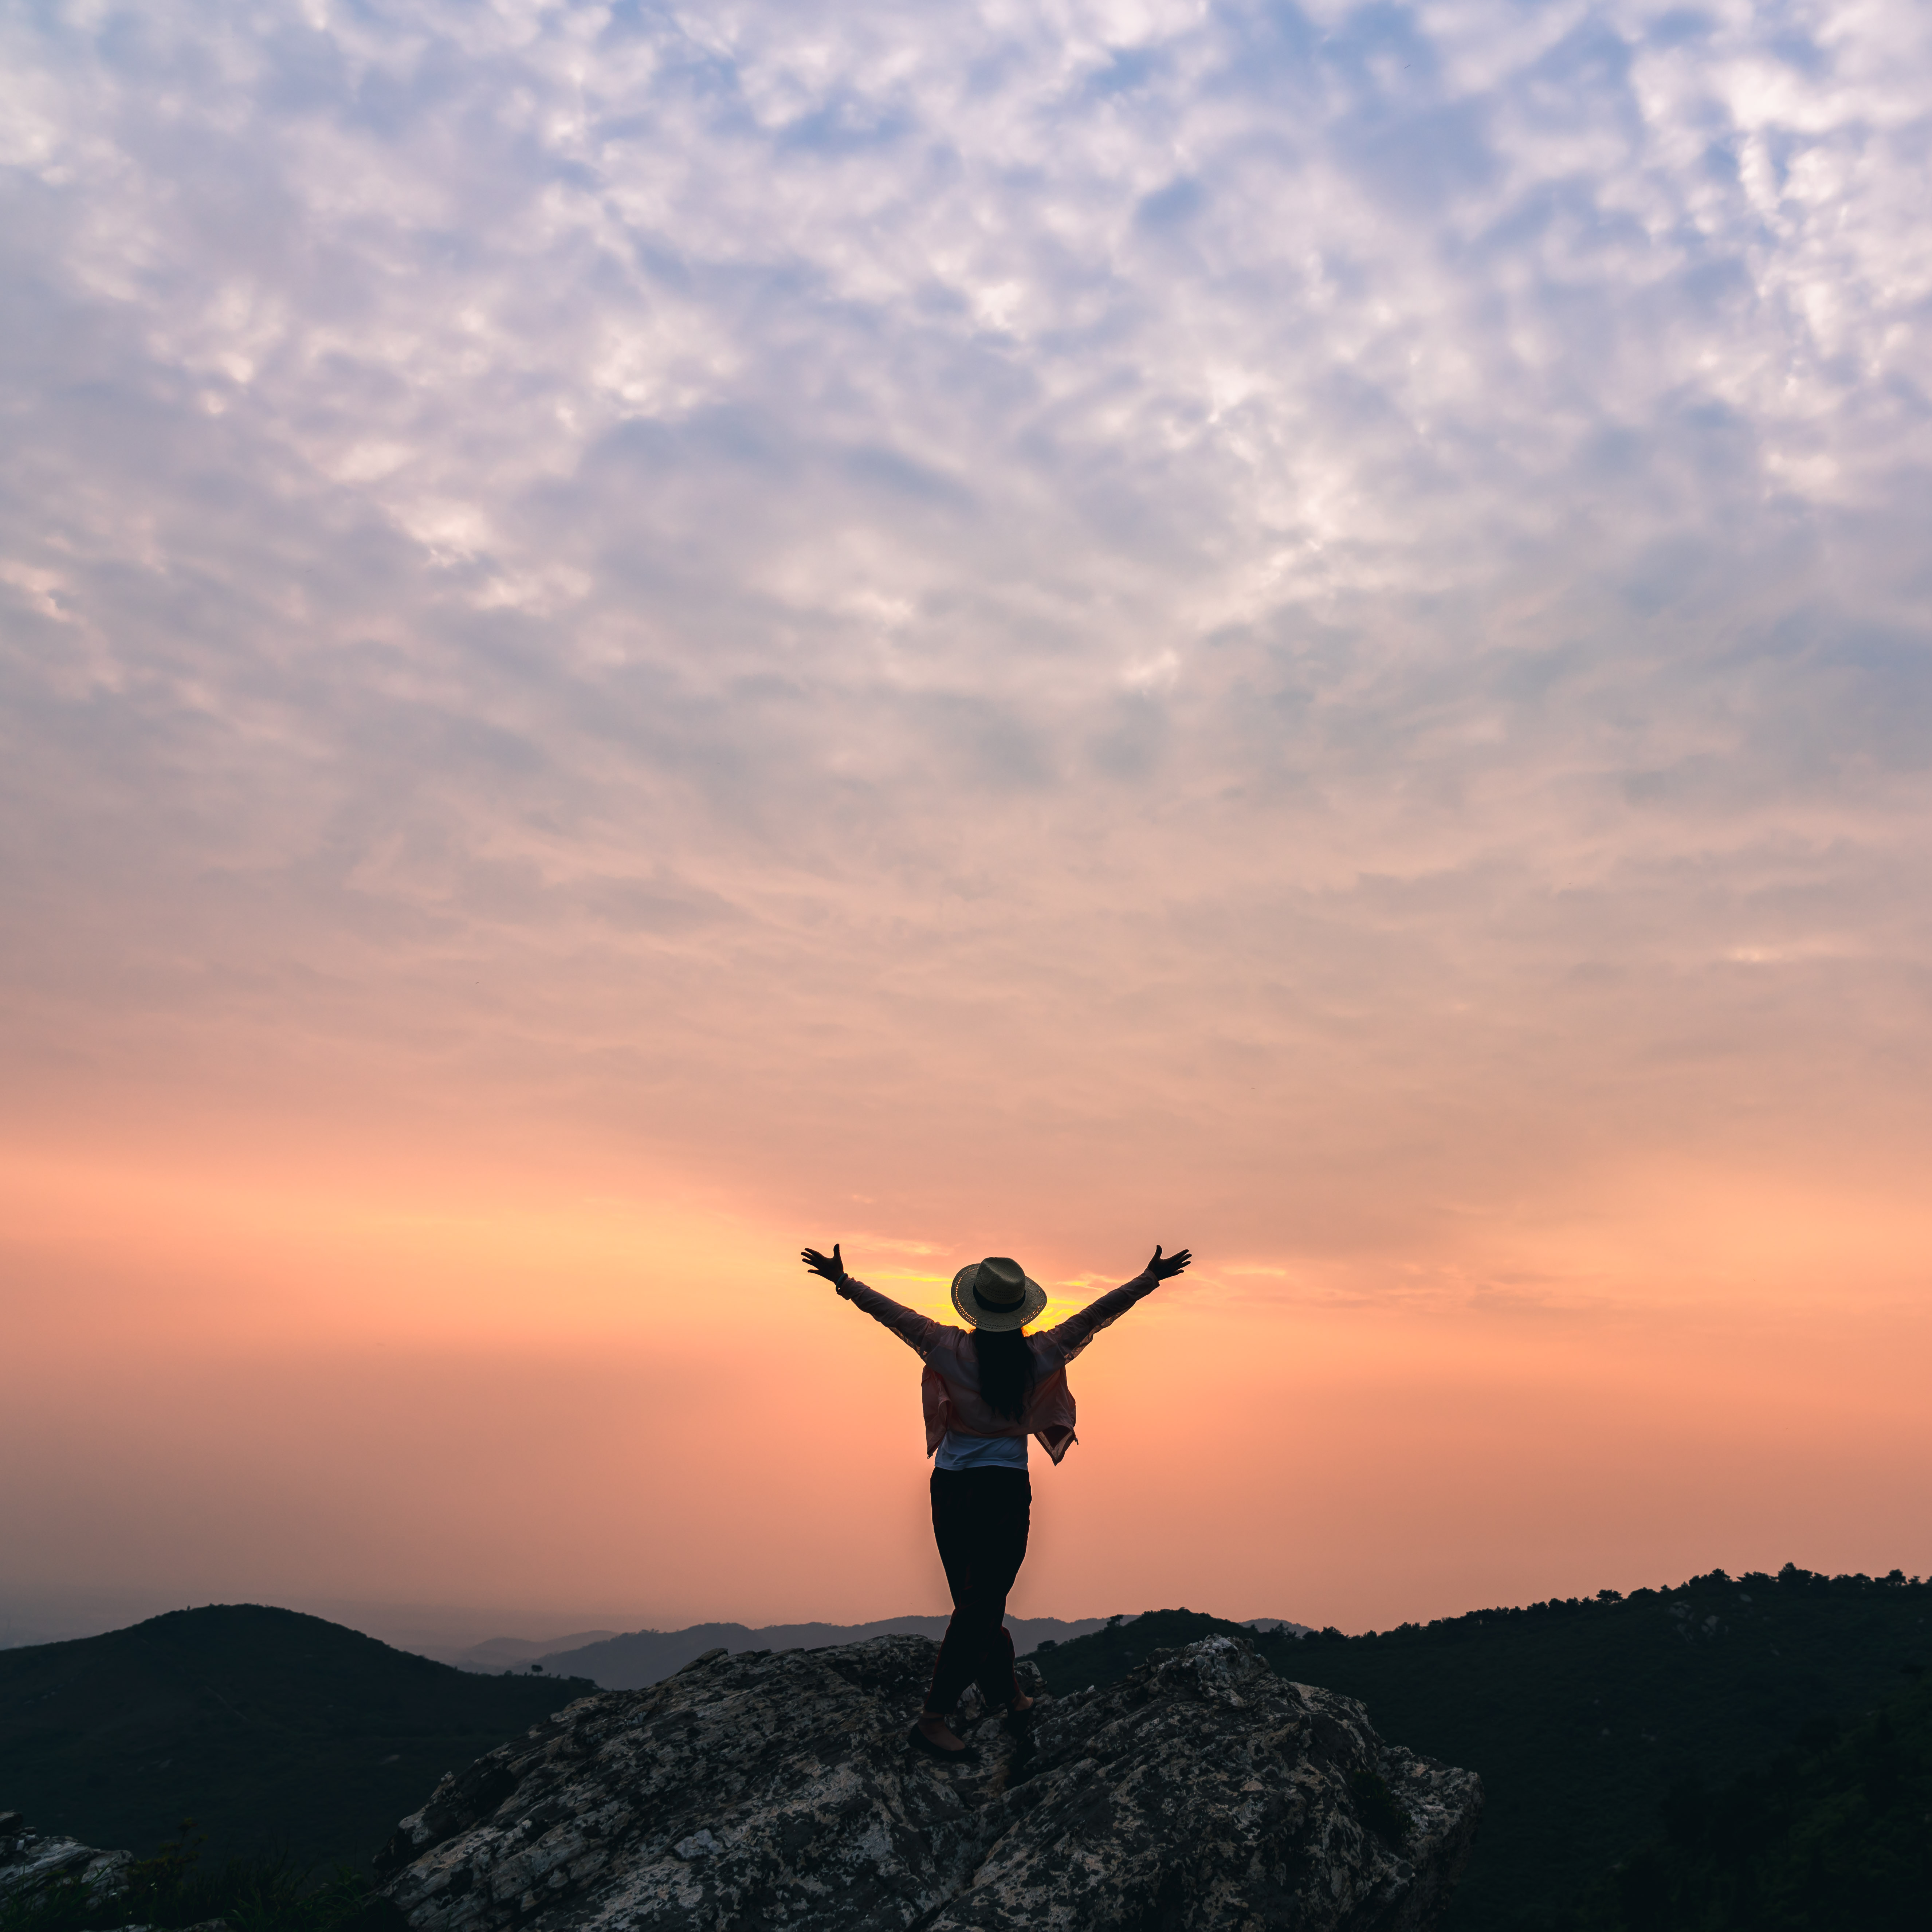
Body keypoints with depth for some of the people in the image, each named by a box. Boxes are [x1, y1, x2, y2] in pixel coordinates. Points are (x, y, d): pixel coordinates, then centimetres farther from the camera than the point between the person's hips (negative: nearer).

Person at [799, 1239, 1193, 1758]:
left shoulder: (951, 1349, -8)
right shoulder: (1041, 1356, -9)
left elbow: (890, 1311, -2)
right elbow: (1100, 1312, -2)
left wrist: (842, 1280, 9)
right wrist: (1150, 1279, 6)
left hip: (950, 1485, 3)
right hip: (1004, 1488, -3)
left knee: (977, 1599, 18)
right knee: (981, 1604, 3)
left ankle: (1003, 1687, 35)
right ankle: (935, 1716, 2)